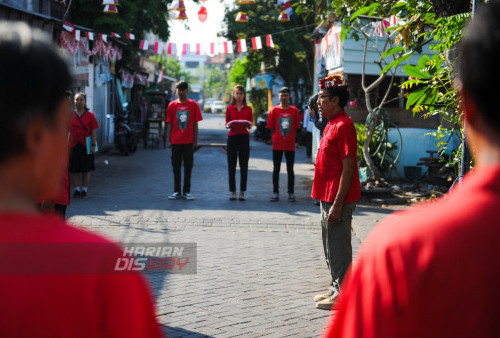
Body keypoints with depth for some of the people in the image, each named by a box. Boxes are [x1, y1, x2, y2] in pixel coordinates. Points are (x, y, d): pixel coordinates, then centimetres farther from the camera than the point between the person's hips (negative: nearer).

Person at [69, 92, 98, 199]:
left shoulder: (90, 115, 0)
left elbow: (93, 132, -1)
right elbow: (67, 131, 8)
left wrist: (93, 145, -8)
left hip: (86, 146, -2)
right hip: (73, 145, 2)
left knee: (86, 169, 4)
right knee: (74, 169, 4)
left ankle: (84, 190, 12)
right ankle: (77, 189, 13)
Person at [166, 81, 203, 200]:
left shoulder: (193, 105, 2)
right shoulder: (172, 105, 5)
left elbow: (195, 124, 3)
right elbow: (169, 124, 7)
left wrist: (195, 140, -2)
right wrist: (168, 140, 1)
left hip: (188, 141, -1)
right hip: (176, 141, 1)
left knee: (188, 167, 2)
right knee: (176, 167, 4)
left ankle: (187, 192, 8)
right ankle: (177, 192, 10)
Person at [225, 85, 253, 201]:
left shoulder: (248, 109, 8)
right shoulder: (229, 108, 8)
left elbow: (250, 125, 7)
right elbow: (227, 124, 8)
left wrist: (247, 125, -15)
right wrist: (229, 125, -15)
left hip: (244, 137, 0)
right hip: (232, 137, 0)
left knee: (244, 166, -1)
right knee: (231, 166, 0)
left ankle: (242, 192, 4)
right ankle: (233, 192, 5)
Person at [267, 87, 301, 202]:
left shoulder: (294, 110, 1)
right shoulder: (274, 110, 0)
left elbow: (296, 127, 6)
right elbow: (271, 128, 3)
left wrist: (289, 137, 0)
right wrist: (277, 137, -2)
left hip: (290, 145, 0)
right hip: (277, 145, 0)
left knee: (290, 170, 5)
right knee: (276, 169, 4)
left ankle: (291, 193, 12)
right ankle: (275, 192, 10)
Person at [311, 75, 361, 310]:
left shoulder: (343, 126, -17)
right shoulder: (332, 124, 14)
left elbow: (348, 168, -21)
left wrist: (337, 204, -23)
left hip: (337, 200, -10)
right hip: (327, 198, 10)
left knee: (338, 248, -2)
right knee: (330, 247, 17)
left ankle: (342, 295, 7)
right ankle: (336, 288, 28)